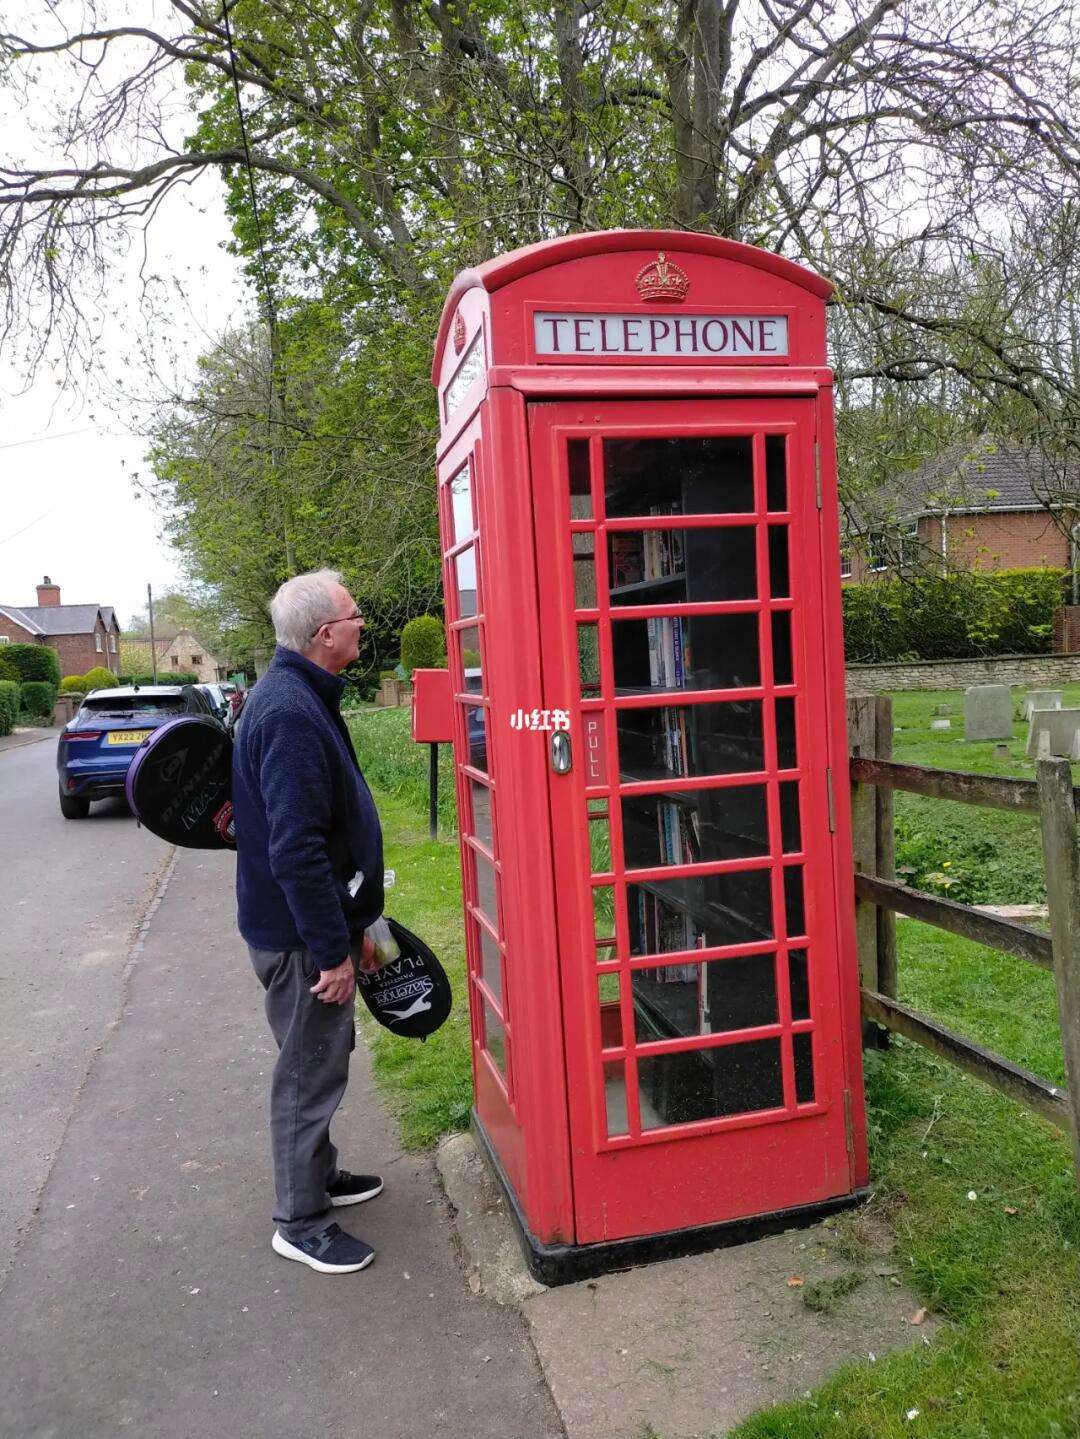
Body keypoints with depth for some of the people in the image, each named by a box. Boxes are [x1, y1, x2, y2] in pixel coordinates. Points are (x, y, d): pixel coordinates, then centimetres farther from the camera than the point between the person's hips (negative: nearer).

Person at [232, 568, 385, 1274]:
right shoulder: (292, 713, -25)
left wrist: (355, 924, 20)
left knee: (321, 1057, 23)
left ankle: (319, 1175, 41)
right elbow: (296, 849, -29)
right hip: (301, 934, -10)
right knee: (311, 1071, 5)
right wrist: (334, 949, -22)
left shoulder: (300, 698, 9)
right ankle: (302, 1223, 22)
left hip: (315, 923, 10)